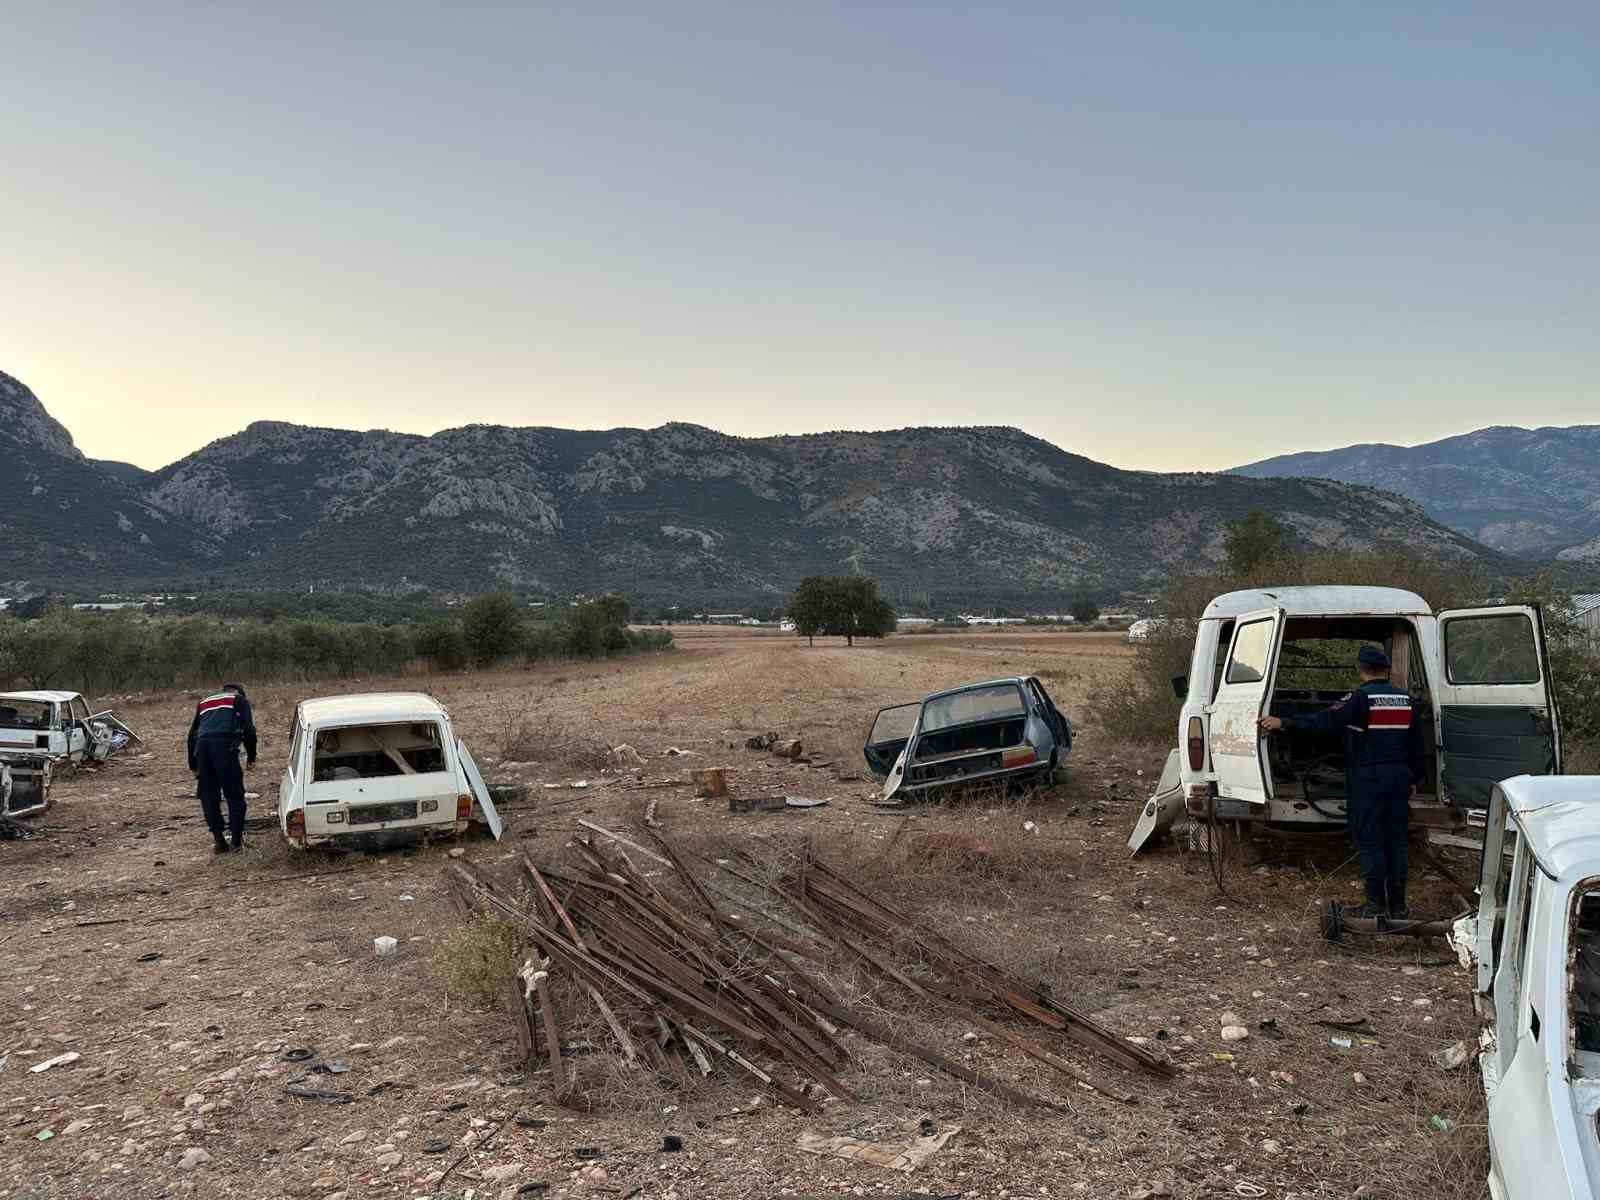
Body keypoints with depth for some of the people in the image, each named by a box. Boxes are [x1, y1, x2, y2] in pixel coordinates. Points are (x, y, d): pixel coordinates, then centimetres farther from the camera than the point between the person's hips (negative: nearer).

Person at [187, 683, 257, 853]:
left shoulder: (204, 703, 33)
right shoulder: (239, 700, 20)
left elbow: (192, 734, 32)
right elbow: (248, 729, 6)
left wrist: (193, 764, 36)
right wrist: (251, 756, 12)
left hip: (202, 746, 4)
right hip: (225, 745, -4)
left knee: (209, 796, 12)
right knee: (234, 795, 4)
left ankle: (219, 840, 12)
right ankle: (237, 840, 5)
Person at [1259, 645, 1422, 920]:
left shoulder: (1361, 698, -12)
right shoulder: (1404, 698, 7)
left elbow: (1325, 721, -22)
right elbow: (1415, 743, 14)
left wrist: (1284, 722, -20)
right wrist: (1414, 778, 23)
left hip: (1368, 780, -6)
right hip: (1398, 778, 6)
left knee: (1370, 842, 1)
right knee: (1396, 841, 12)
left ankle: (1376, 904, 3)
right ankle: (1398, 905, 16)